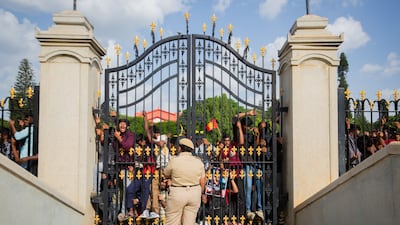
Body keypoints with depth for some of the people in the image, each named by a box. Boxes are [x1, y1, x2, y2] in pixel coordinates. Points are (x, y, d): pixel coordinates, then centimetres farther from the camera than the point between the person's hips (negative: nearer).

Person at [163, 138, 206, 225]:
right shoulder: (198, 161, 1)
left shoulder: (174, 160, -9)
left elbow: (166, 175, 6)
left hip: (177, 193, -4)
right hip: (194, 193, 4)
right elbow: (202, 182, 4)